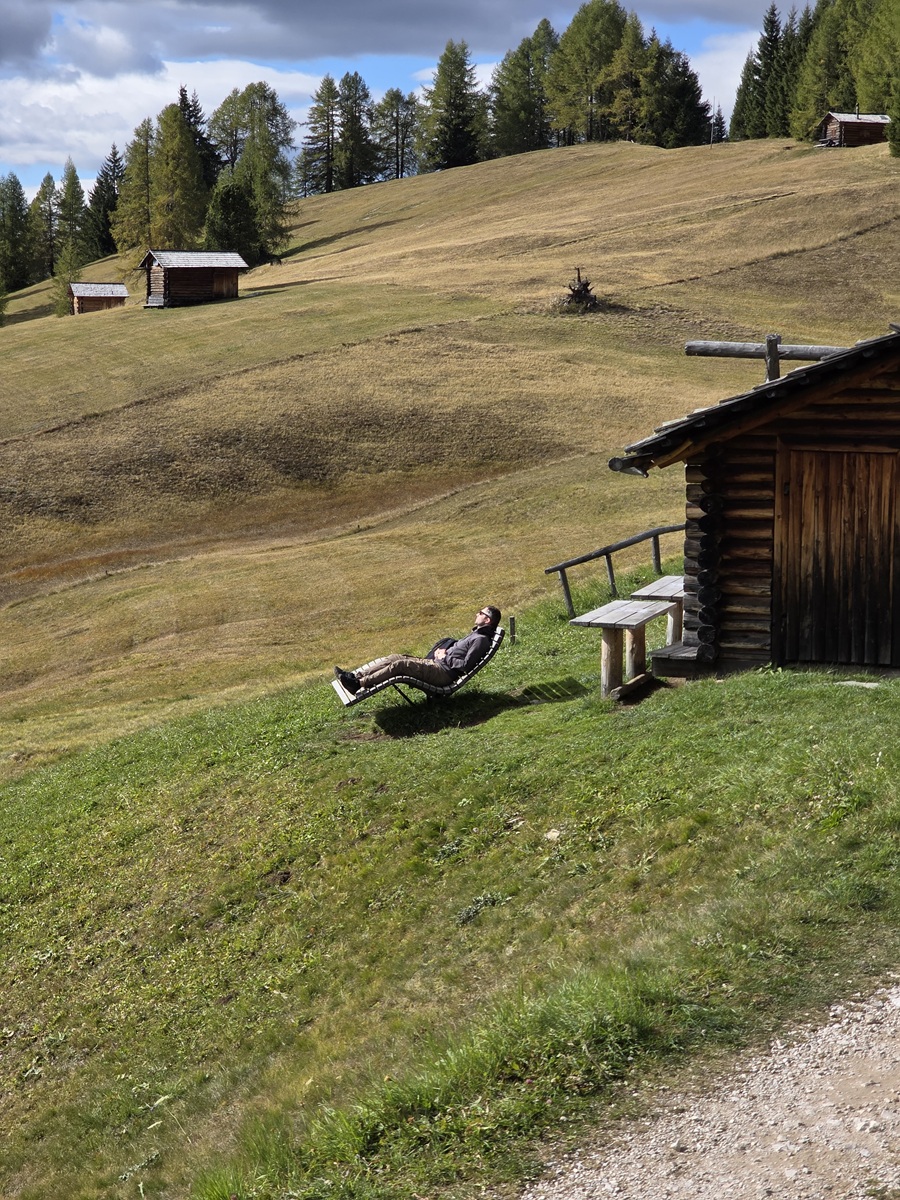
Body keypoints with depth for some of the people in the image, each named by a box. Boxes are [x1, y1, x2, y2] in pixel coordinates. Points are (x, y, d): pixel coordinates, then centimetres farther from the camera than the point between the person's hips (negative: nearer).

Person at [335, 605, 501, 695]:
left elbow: (466, 666, -17)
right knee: (394, 657, -1)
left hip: (443, 673, -10)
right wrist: (443, 653, 10)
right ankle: (353, 675, -8)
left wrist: (446, 657, -7)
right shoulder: (475, 634, 23)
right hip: (435, 665, 10)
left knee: (400, 664, -23)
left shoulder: (482, 640, -8)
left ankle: (359, 685, -26)